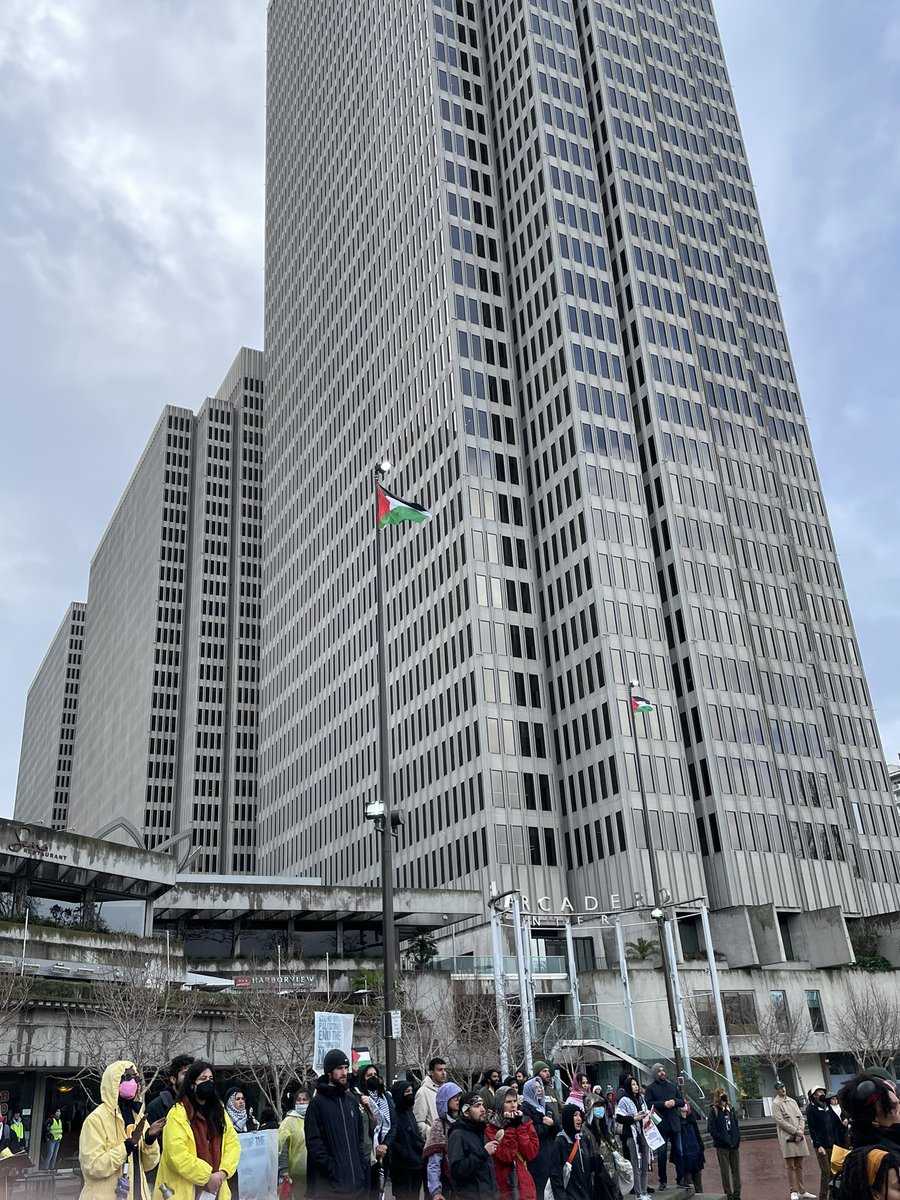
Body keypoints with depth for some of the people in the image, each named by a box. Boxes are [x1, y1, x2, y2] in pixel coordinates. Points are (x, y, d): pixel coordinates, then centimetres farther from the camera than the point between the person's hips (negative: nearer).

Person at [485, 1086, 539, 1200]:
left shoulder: (525, 1122, 4)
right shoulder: (491, 1127, -7)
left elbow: (531, 1154, -8)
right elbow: (505, 1156, -18)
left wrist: (519, 1126, -12)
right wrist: (510, 1127, -18)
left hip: (524, 1184, 3)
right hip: (503, 1185, -3)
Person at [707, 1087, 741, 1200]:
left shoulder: (731, 1109, 12)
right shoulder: (714, 1111, -5)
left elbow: (736, 1125, 14)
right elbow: (711, 1128, -10)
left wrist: (737, 1138, 1)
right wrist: (721, 1138, -15)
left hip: (734, 1144, 5)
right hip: (722, 1146, -5)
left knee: (736, 1169, 8)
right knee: (725, 1171, 1)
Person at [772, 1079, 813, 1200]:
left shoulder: (792, 1101, 17)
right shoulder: (776, 1103, -3)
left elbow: (801, 1117, 12)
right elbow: (780, 1121, -10)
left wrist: (800, 1131, -4)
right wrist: (795, 1131, -12)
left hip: (799, 1136, 6)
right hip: (787, 1137, -6)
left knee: (799, 1166, 10)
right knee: (791, 1166, -6)